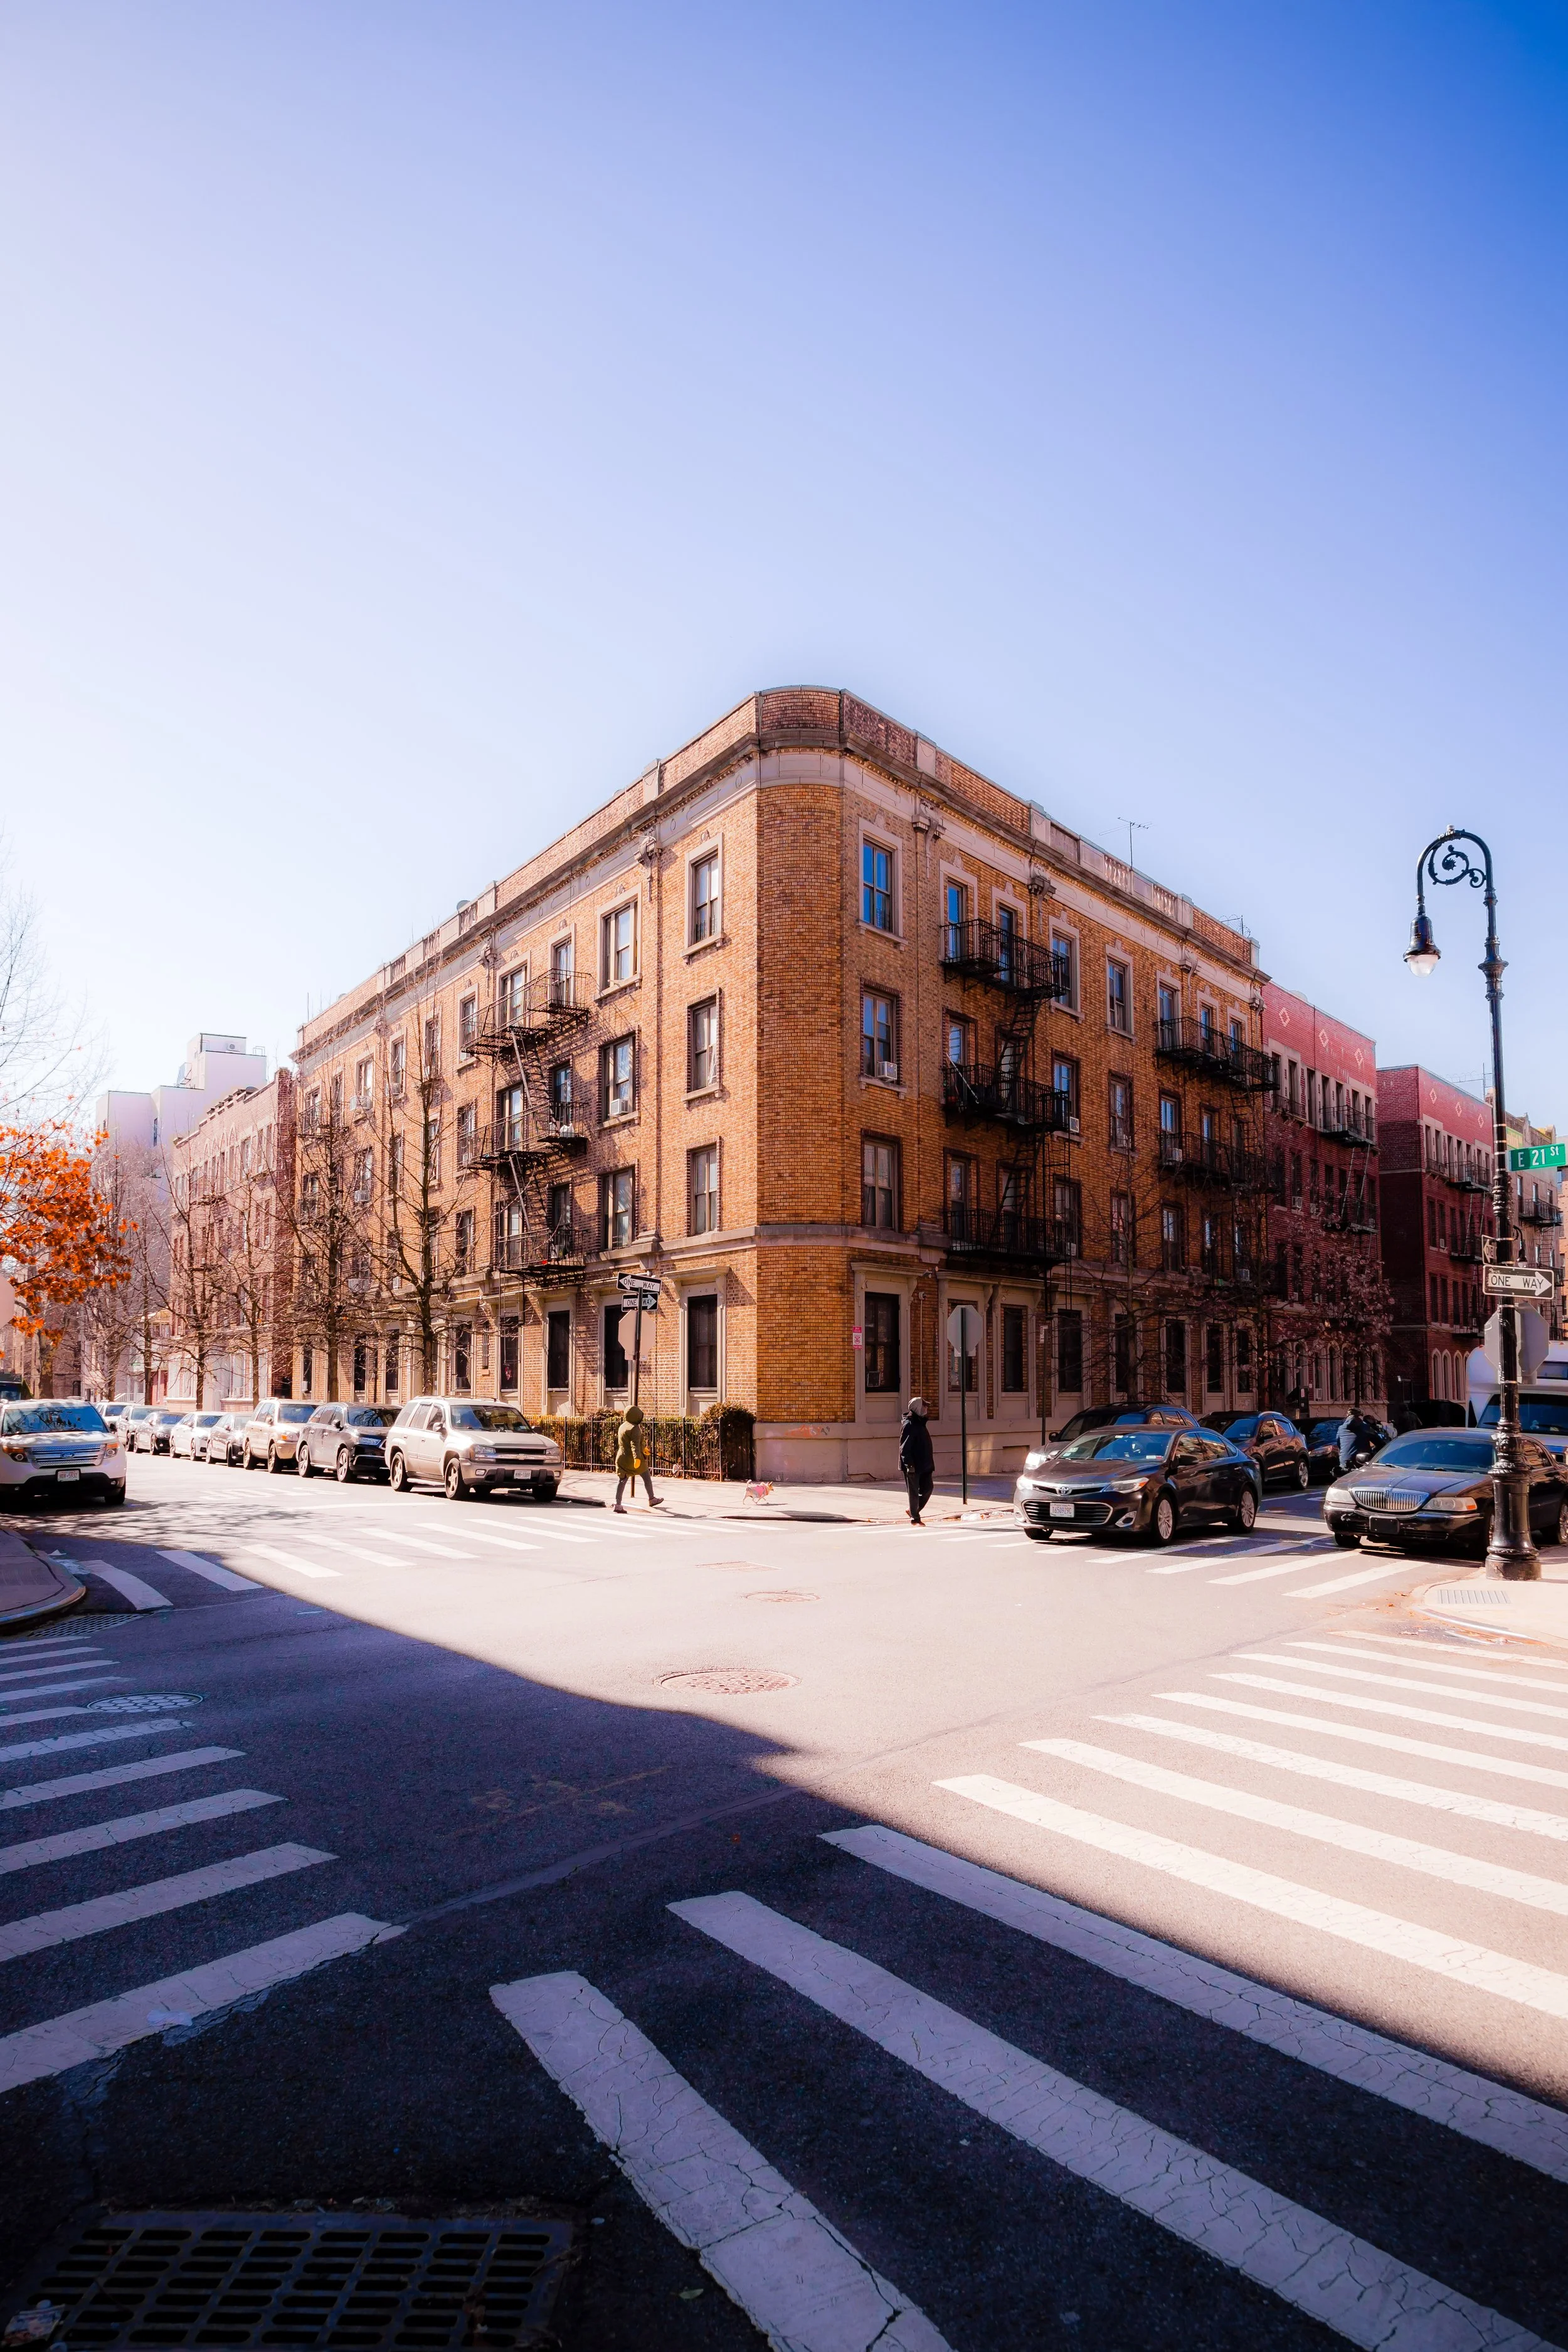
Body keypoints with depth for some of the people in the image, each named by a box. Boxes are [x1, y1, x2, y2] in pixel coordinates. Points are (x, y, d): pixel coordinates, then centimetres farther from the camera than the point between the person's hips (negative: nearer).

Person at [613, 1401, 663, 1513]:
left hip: (622, 1458, 7)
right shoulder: (635, 1428, -16)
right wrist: (637, 1458, -41)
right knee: (647, 1477, 13)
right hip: (634, 1458, -7)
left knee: (622, 1481, 2)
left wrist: (642, 1449, 36)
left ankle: (618, 1504, -10)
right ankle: (652, 1500, 26)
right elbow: (635, 1444, -30)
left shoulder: (623, 1427, 12)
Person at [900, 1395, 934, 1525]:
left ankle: (914, 1511, 23)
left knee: (928, 1488, 8)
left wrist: (929, 1463, 23)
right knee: (914, 1492, 0)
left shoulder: (920, 1422, 15)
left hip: (923, 1464, 9)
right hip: (913, 1465, -9)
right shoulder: (909, 1425, -15)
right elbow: (904, 1447, -20)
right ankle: (915, 1519, 10)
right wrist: (909, 1465, -24)